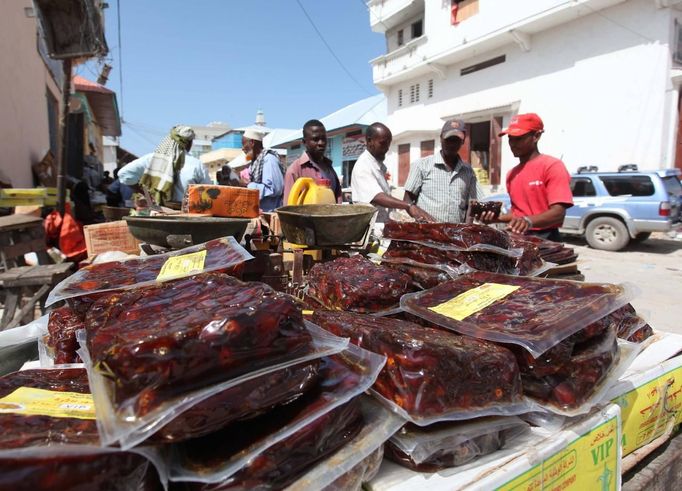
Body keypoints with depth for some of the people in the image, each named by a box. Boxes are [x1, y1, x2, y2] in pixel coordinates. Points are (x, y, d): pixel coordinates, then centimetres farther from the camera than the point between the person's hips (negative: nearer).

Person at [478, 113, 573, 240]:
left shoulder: (553, 166, -9)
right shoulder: (511, 174, 13)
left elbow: (558, 212, -18)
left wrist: (529, 221, -35)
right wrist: (496, 217, 2)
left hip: (544, 239, -6)